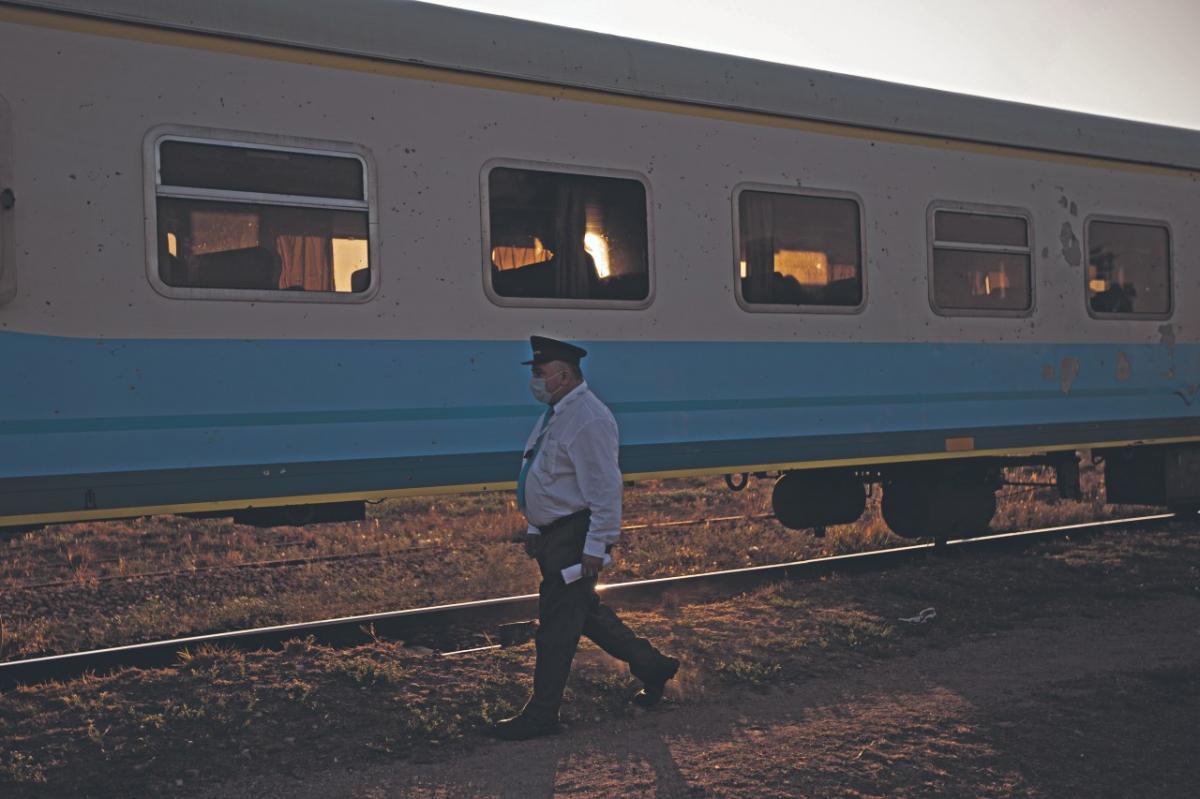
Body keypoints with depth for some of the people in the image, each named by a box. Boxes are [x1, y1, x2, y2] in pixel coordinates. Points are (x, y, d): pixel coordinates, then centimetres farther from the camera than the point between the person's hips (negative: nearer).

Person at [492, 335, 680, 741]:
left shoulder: (588, 419, -19)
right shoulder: (556, 413, 14)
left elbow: (605, 488, -22)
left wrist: (596, 546, -23)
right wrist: (535, 529, 22)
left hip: (574, 538, -10)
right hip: (554, 534, 10)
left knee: (558, 623, -3)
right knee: (585, 612, 18)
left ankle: (542, 714, 7)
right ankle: (652, 665, 32)